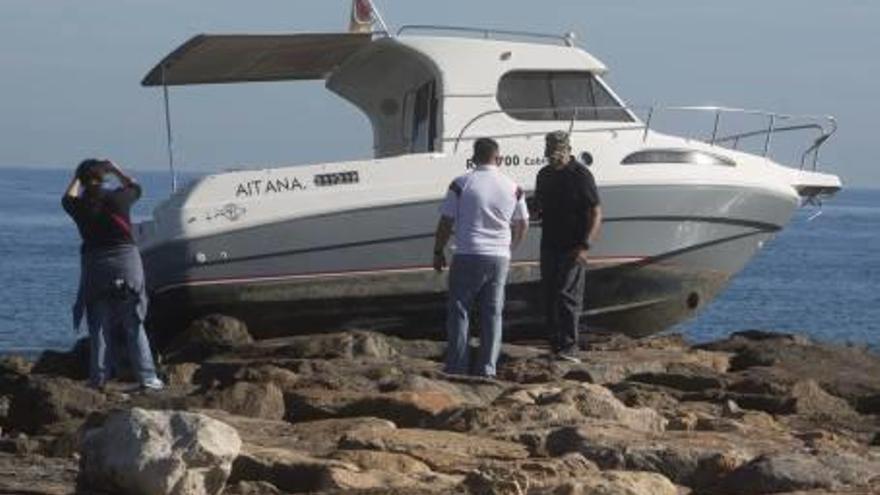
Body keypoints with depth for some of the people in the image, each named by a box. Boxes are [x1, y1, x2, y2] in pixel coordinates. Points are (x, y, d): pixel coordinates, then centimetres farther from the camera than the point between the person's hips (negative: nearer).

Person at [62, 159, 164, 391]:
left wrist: (78, 177, 37)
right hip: (127, 259, 0)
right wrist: (114, 169, 30)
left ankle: (99, 378, 3)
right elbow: (134, 187, 21)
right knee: (134, 325, 3)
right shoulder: (118, 198, -2)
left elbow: (67, 198, 25)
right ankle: (147, 377, -1)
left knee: (98, 327, 7)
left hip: (94, 263, 0)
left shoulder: (80, 206, -1)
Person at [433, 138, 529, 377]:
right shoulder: (513, 188, 5)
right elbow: (523, 225, 15)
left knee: (458, 311, 4)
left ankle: (456, 368, 1)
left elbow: (446, 223, -4)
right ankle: (487, 368, 7)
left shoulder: (461, 185, -6)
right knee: (493, 313, 10)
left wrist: (438, 252, 8)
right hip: (500, 258, 3)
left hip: (468, 256, -3)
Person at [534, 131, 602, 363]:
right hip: (549, 246, 7)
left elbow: (596, 213, -11)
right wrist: (534, 208, -1)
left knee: (567, 295, -14)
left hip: (572, 248, -7)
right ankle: (556, 346, 12)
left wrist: (584, 246, -20)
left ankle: (569, 348, -17)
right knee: (550, 297, 6)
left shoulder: (581, 175, -9)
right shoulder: (544, 175, 11)